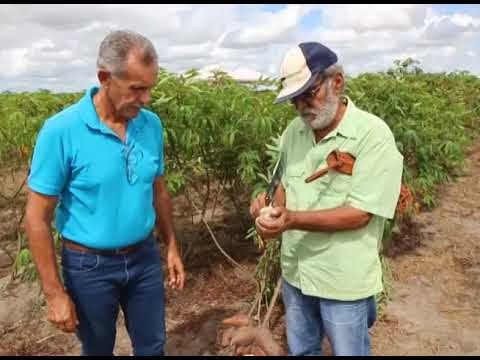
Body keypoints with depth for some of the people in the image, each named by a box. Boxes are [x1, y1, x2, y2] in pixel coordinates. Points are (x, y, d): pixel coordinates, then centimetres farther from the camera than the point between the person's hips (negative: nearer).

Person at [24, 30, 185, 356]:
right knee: (98, 349, 20)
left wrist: (172, 247, 10)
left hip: (145, 258, 4)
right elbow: (38, 218, -15)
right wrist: (55, 293, -14)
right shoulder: (61, 131, -20)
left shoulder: (152, 125, -5)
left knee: (152, 346, 19)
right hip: (90, 266, -3)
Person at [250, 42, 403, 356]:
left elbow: (360, 214, -22)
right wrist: (272, 208, -11)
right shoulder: (294, 131, 0)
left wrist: (292, 220, -30)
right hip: (295, 271, 6)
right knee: (300, 350, 24)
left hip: (344, 282, -5)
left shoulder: (373, 135, -19)